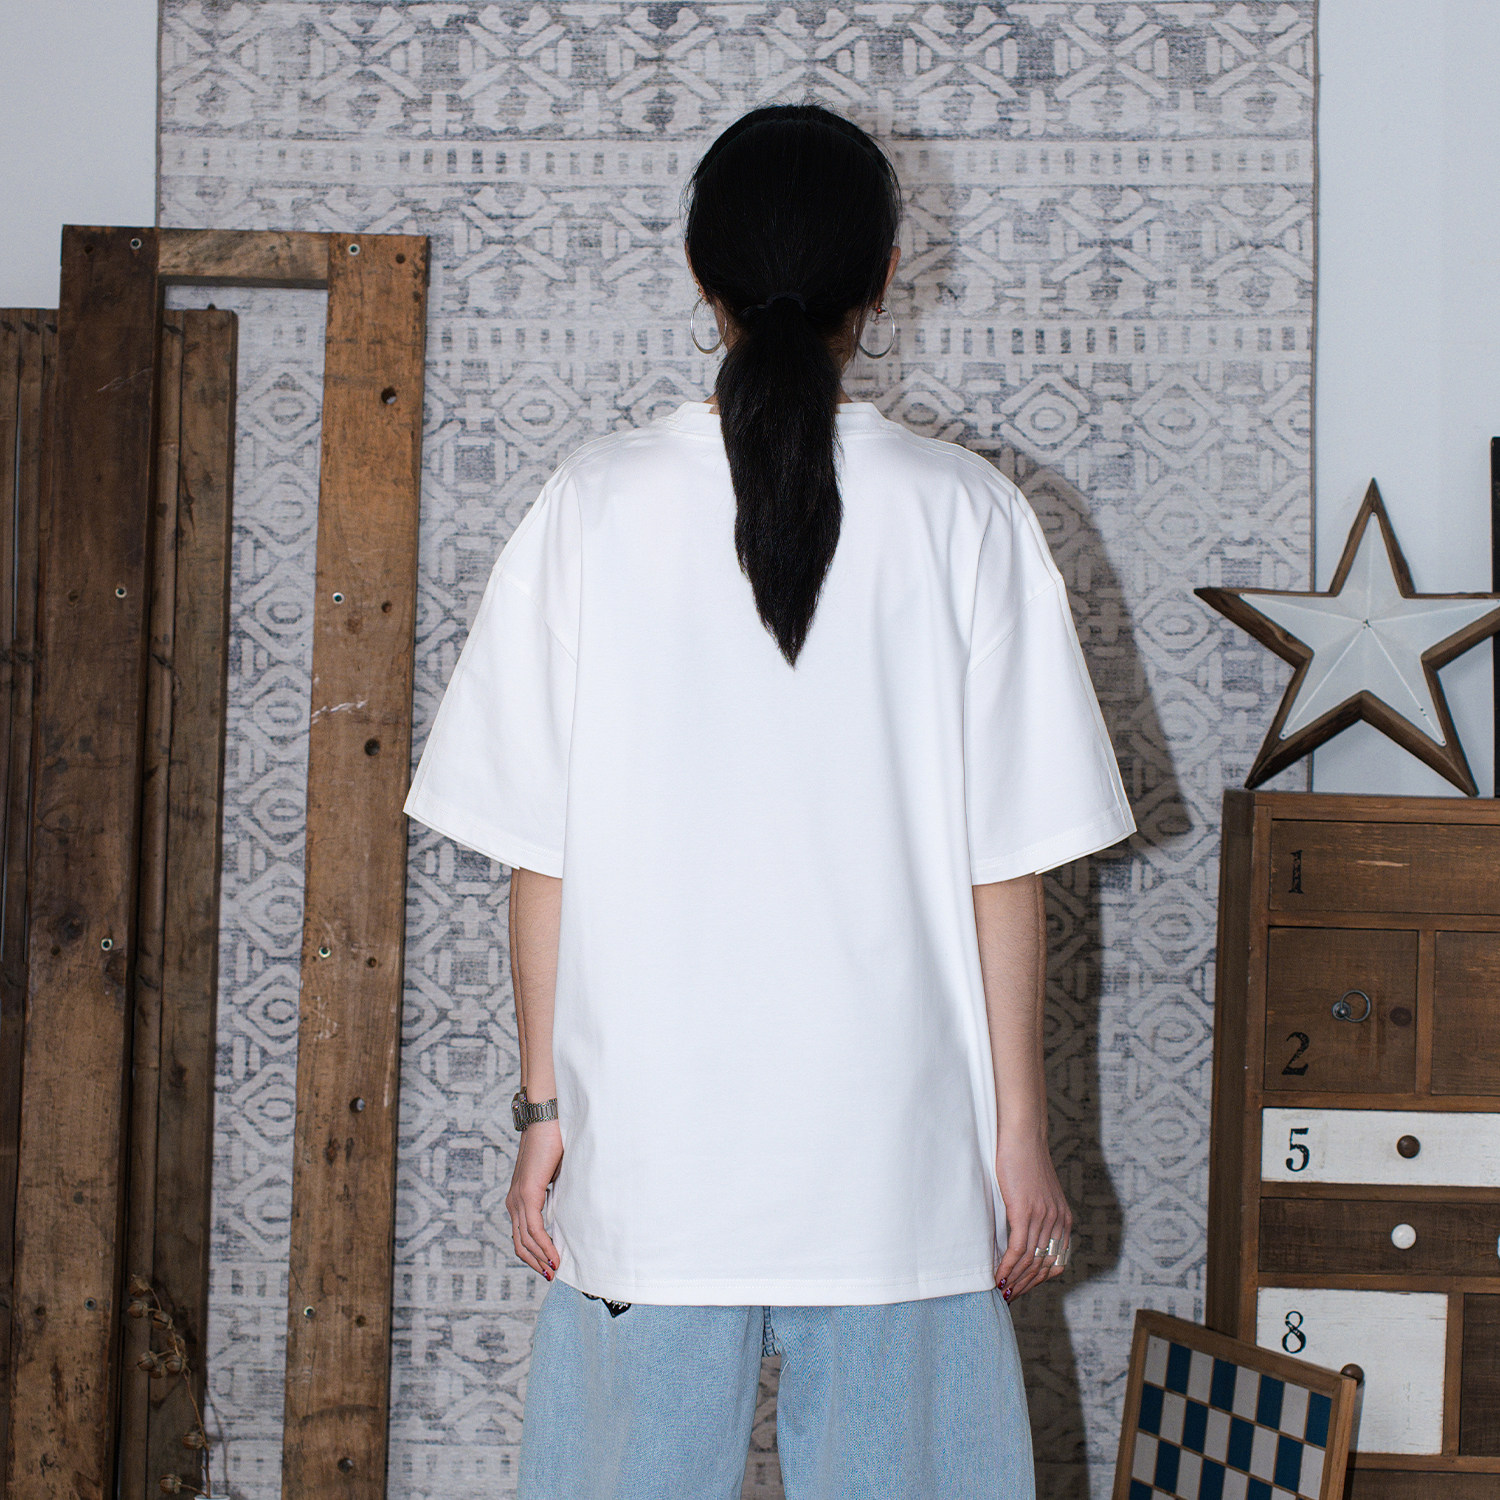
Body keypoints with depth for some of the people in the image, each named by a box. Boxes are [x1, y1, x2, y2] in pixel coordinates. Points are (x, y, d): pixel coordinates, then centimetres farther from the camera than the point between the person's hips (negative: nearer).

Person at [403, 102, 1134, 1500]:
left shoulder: (593, 507, -3)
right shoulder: (965, 516, -4)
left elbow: (540, 858, -2)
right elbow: (1006, 866, -4)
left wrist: (544, 1107, 6)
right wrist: (1021, 1131, 4)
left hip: (645, 1151, 1)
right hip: (902, 1159, 0)